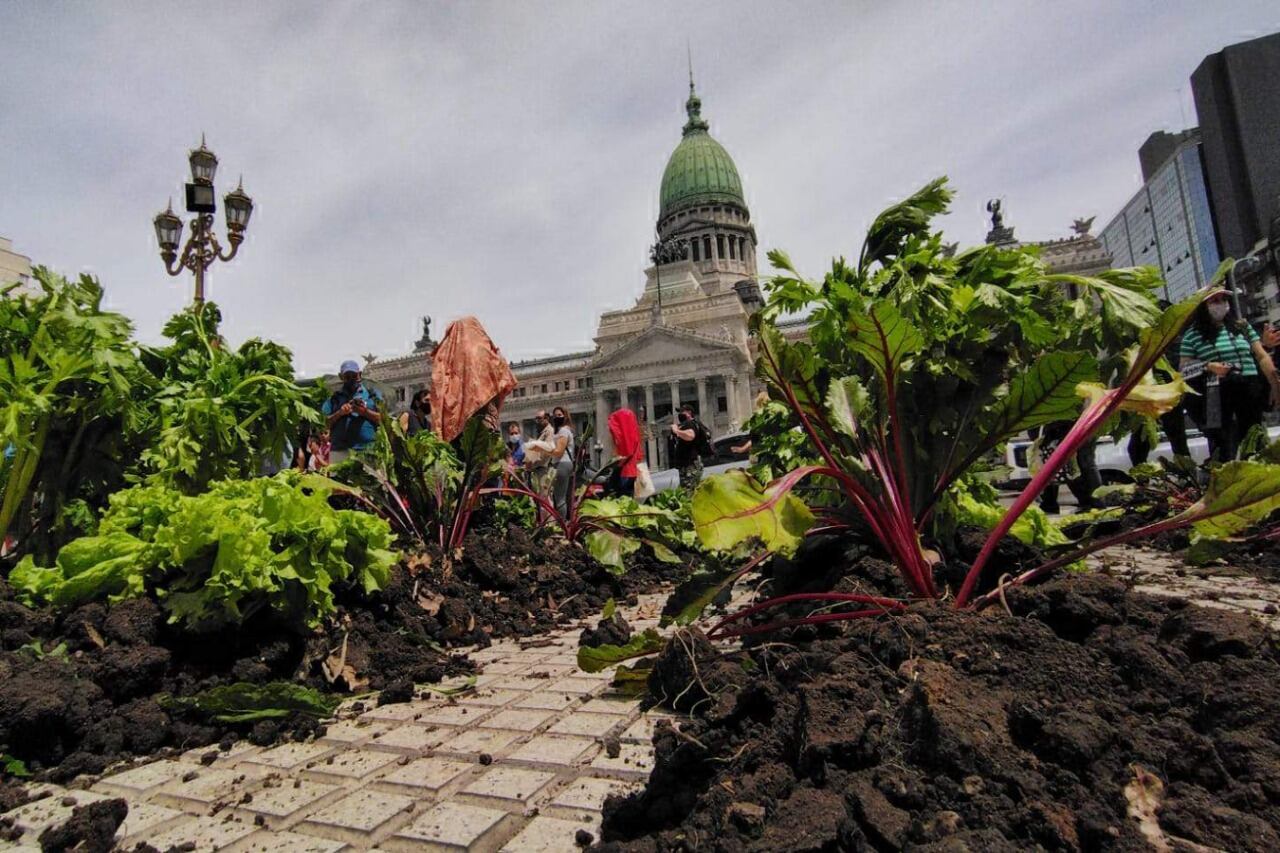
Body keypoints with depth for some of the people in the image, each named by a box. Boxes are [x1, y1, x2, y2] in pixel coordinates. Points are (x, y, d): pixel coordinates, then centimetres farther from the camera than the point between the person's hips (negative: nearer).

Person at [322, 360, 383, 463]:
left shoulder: (372, 394, 12)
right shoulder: (335, 398, 17)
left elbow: (382, 419, 4)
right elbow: (327, 423, 11)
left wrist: (365, 412, -10)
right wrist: (339, 413, -6)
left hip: (367, 449, -2)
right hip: (340, 450, 2)